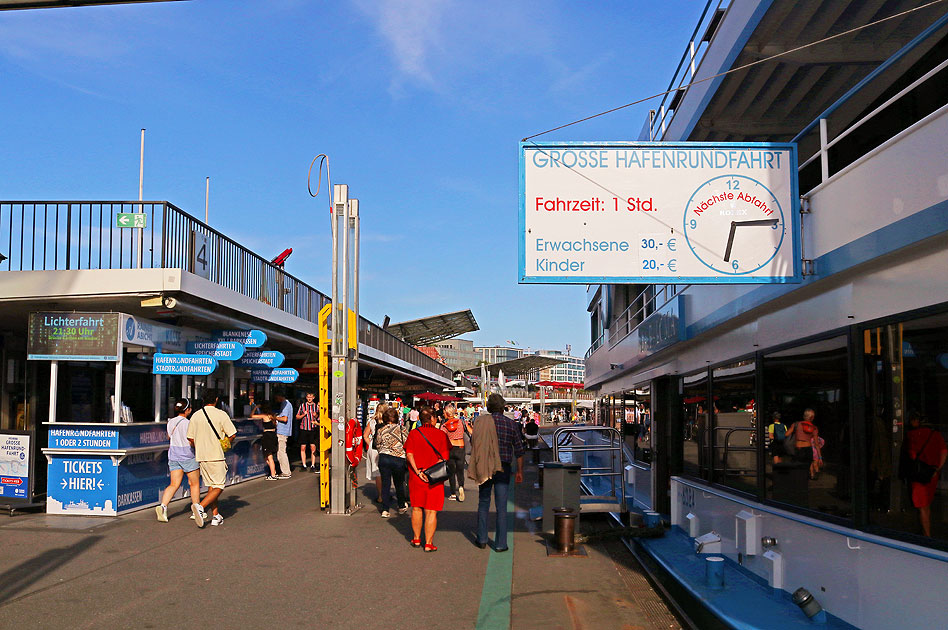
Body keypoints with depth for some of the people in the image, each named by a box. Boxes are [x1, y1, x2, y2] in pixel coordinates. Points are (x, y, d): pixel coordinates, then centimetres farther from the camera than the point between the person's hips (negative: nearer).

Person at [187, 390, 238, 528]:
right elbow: (232, 435, -10)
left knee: (211, 487, 13)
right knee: (218, 487, -1)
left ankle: (216, 516, 13)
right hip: (216, 456, -6)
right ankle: (200, 506, -21)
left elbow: (190, 438, 7)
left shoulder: (195, 415, 4)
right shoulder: (221, 414, -9)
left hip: (201, 456, 6)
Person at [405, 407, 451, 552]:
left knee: (416, 508, 16)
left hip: (416, 478, 2)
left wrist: (418, 471, -9)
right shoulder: (441, 434, -4)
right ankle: (428, 543, 4)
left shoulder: (413, 433, 0)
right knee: (431, 511, 3)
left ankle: (416, 539, 26)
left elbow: (409, 455, -7)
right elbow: (445, 457, -10)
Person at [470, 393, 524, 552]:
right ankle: (500, 544, 6)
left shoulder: (480, 422, -4)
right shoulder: (511, 424, -3)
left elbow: (473, 443, 3)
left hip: (484, 469, 1)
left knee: (483, 503, 16)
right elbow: (519, 450, 1)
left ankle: (482, 539, 21)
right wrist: (520, 471, 10)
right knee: (501, 507, 4)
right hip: (503, 469, -1)